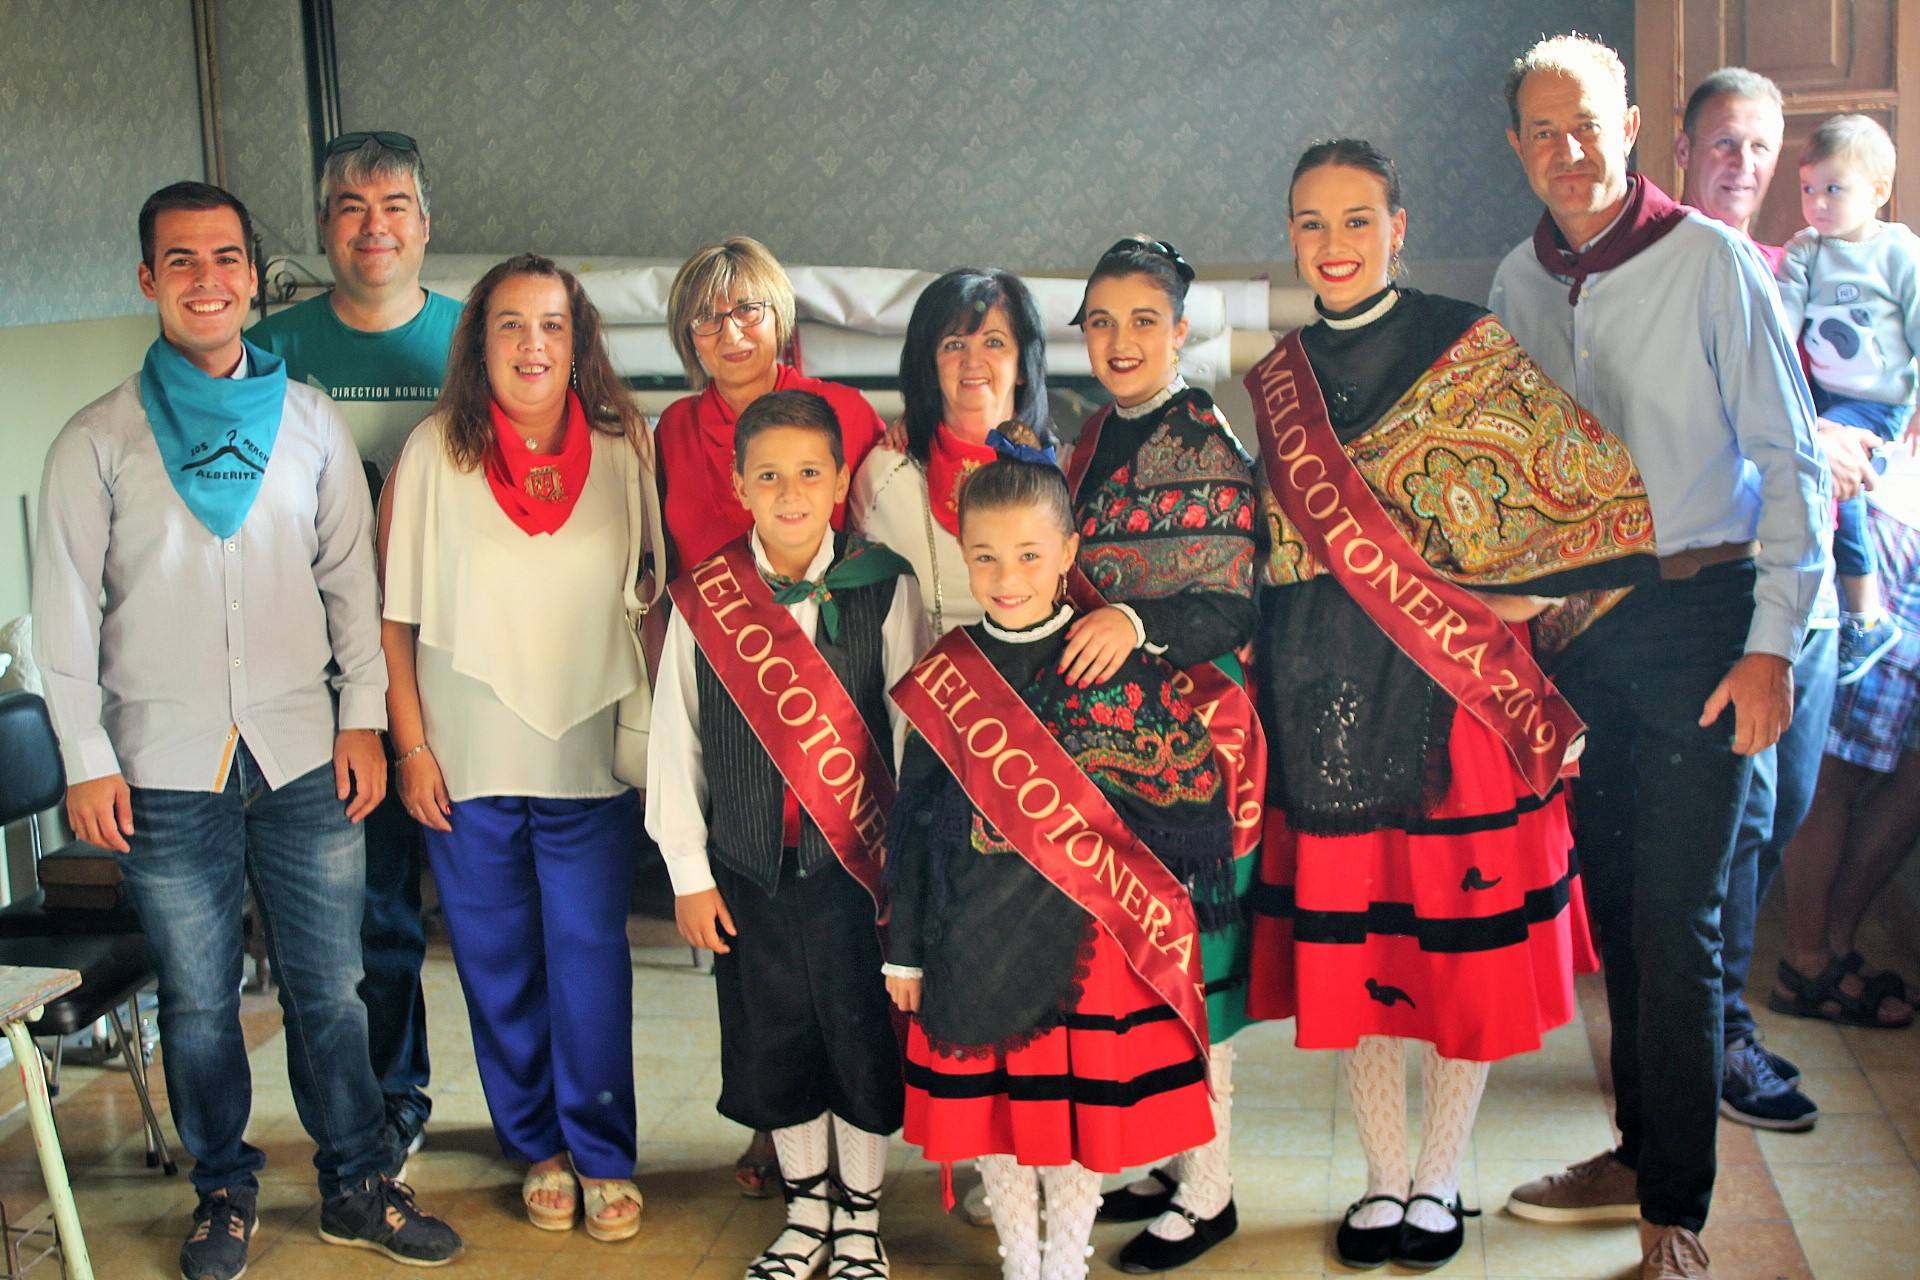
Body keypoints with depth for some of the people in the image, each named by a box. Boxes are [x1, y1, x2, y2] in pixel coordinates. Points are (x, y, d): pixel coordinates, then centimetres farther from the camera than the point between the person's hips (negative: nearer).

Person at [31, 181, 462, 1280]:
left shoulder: (311, 421, 7)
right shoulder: (97, 442, 2)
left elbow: (352, 578, 9)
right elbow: (66, 613, 2)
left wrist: (363, 716, 3)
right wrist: (87, 760, -3)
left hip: (304, 758, 1)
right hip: (166, 773, -1)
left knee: (330, 986, 7)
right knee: (199, 1002, 8)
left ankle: (358, 1185, 22)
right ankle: (226, 1191, 25)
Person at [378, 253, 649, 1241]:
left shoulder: (620, 449, 2)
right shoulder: (435, 451, 0)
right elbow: (396, 613, 2)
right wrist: (412, 745, -3)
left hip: (590, 759, 0)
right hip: (467, 761, 0)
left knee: (590, 955, 1)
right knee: (497, 961, 9)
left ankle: (603, 1157, 15)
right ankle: (537, 1148, 25)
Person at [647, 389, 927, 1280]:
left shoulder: (885, 590, -7)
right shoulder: (702, 600, -2)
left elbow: (915, 732, -4)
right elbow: (676, 742, 3)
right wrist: (689, 874, 3)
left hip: (857, 868, -2)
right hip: (748, 871, 2)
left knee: (864, 1041, 9)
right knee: (771, 1046, 14)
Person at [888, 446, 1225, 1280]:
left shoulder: (1120, 668, -7)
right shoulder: (943, 676, 0)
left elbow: (1200, 813, -7)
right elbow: (913, 821, 6)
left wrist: (1086, 822, -15)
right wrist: (906, 950, 7)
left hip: (1088, 939, -2)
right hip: (975, 944, 2)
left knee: (1083, 1113, 9)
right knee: (991, 1115, 12)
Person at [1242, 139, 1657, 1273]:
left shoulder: (1469, 349, -4)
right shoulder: (1278, 381, 10)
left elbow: (1606, 492, -5)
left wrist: (1522, 602, -10)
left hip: (1456, 693, -4)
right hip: (1328, 704, 4)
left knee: (1463, 939, 5)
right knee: (1346, 946, 8)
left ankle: (1440, 1180, 23)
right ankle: (1384, 1181, 25)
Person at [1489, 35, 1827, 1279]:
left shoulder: (1712, 261, -8)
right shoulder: (1518, 283, 7)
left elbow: (1789, 460, -7)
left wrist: (1773, 642, -12)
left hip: (1698, 614, -5)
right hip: (1576, 621, 5)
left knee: (1676, 917, -5)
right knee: (1614, 898, 13)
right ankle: (1642, 1148, 28)